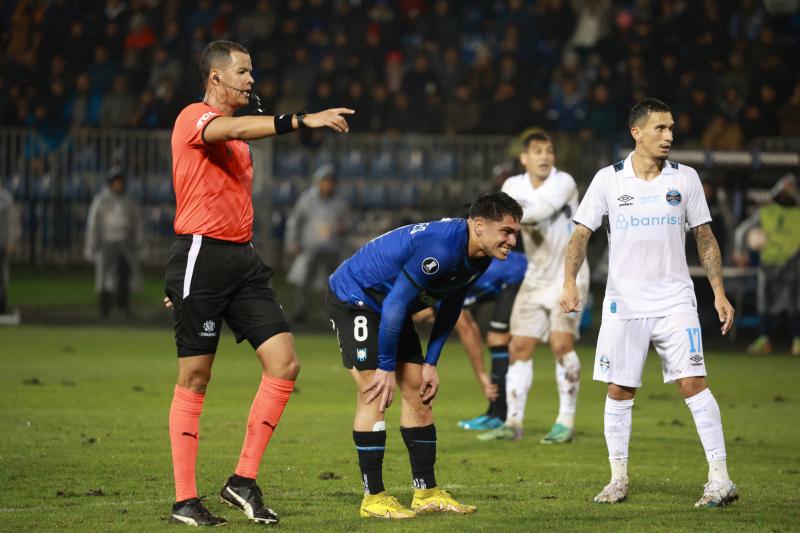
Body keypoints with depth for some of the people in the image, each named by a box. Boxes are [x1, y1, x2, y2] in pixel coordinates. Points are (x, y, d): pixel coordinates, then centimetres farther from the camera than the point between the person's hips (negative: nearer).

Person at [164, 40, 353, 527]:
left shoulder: (238, 133, 21)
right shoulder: (194, 117, -7)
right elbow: (232, 130, -29)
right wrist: (303, 121, -38)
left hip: (243, 258, 8)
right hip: (202, 255, -8)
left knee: (285, 364, -3)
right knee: (195, 378, -4)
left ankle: (244, 481, 4)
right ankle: (185, 500, 2)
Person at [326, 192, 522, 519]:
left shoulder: (479, 257, -5)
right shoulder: (440, 249, -35)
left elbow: (450, 307, 9)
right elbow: (395, 305, -31)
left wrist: (430, 363, 6)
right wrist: (386, 368, -24)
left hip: (392, 307, 9)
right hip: (352, 298, -9)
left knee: (417, 391, 5)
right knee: (374, 394, -14)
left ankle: (426, 493, 8)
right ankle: (373, 498, -11)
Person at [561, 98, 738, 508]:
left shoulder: (685, 178, 2)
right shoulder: (608, 180, 0)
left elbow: (705, 238, 8)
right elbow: (581, 234, 1)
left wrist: (719, 293, 1)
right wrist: (570, 282, -14)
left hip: (675, 301, -1)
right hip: (623, 302, 1)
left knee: (693, 382, -11)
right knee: (618, 389, 3)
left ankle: (720, 479, -10)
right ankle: (618, 479, 16)